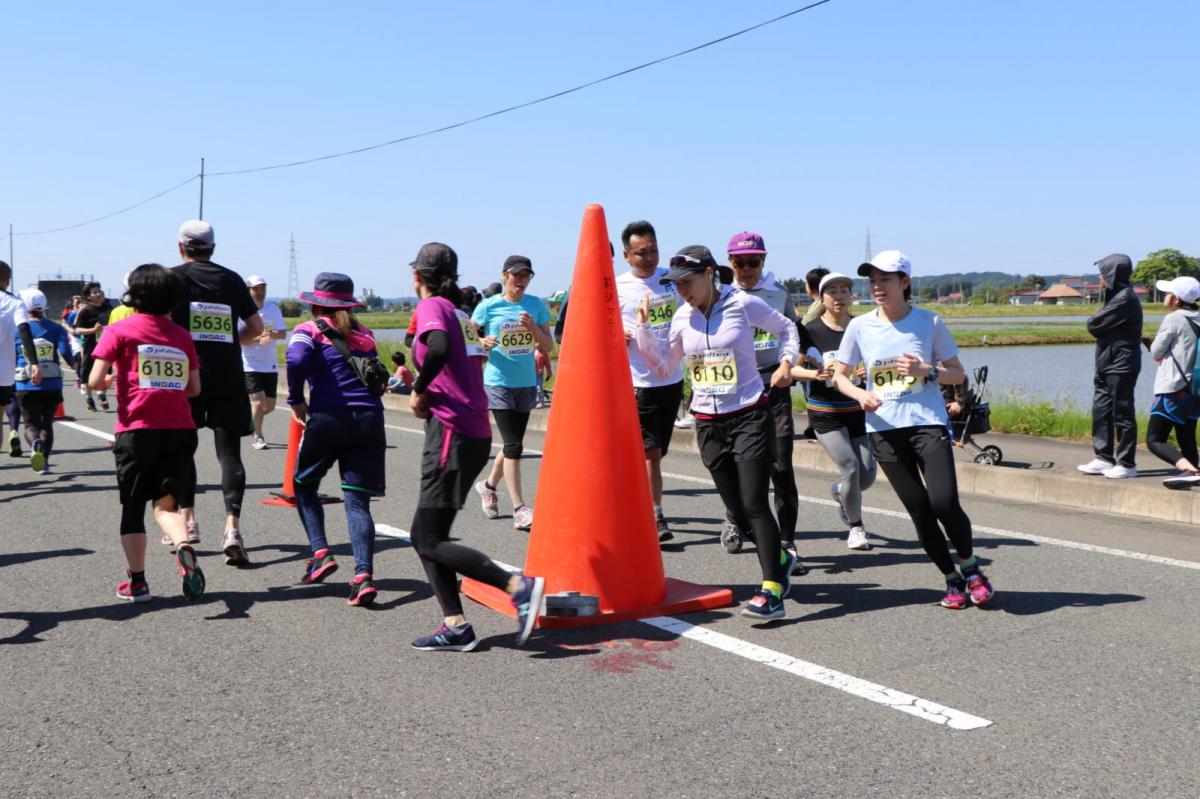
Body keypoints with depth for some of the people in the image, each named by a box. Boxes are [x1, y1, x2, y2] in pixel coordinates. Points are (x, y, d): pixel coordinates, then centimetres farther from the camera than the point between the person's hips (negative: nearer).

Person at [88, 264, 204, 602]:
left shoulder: (120, 330, 2)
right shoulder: (181, 334, 11)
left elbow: (95, 381, -6)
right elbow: (194, 388, 11)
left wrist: (111, 380, 16)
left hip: (138, 430, -2)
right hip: (180, 430, 2)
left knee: (133, 507, 12)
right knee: (166, 503, 10)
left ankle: (136, 581, 16)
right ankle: (183, 545, -21)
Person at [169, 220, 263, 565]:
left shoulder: (174, 277, 1)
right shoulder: (232, 279, 10)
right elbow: (256, 327, 12)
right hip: (228, 375, 2)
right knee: (229, 452, 0)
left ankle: (188, 520, 18)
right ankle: (232, 527, -12)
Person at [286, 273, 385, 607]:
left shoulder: (309, 330, 5)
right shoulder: (364, 334, 18)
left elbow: (297, 359, -13)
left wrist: (296, 400, -3)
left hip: (329, 417, -3)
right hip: (370, 417, 3)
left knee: (304, 484, 21)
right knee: (358, 499, 3)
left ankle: (320, 553, 8)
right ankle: (363, 575, -12)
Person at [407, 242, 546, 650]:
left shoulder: (431, 307, -8)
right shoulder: (459, 310, 18)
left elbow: (439, 349, -29)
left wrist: (418, 392, -15)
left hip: (452, 433, -9)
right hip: (476, 433, 9)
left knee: (430, 541, -6)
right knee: (425, 536, 12)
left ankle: (519, 585, -14)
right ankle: (455, 627, 9)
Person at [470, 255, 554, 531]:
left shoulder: (536, 305, 4)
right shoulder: (489, 306, -4)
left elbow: (549, 347, 3)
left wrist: (533, 327, -14)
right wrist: (482, 343, -16)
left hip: (526, 383, 5)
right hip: (498, 383, -5)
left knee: (513, 444, 15)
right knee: (513, 445, -11)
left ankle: (488, 485, 41)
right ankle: (519, 509, -7)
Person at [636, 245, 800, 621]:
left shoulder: (743, 304, -7)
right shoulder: (683, 317, 4)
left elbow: (786, 328, 8)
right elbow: (664, 366, 12)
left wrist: (786, 361, -7)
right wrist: (644, 326, 3)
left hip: (749, 416, -5)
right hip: (708, 423, 5)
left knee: (754, 504, -12)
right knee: (738, 511, 8)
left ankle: (772, 591, -8)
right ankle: (780, 558, 33)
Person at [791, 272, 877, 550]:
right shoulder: (811, 330, -7)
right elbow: (791, 368, -5)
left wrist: (867, 372, -15)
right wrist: (815, 374, -24)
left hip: (857, 410, 3)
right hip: (825, 413, -3)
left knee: (868, 474, 0)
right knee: (850, 468, -13)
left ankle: (839, 491, 36)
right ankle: (855, 526, 10)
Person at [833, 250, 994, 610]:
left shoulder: (929, 322, 0)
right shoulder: (860, 326, 3)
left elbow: (958, 373, 6)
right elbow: (840, 375, 11)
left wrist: (926, 371, -14)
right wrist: (860, 394, -10)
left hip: (928, 423, -2)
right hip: (884, 429, 2)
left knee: (945, 503, -16)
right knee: (919, 512, 2)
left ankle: (971, 568, 13)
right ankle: (952, 579, 23)